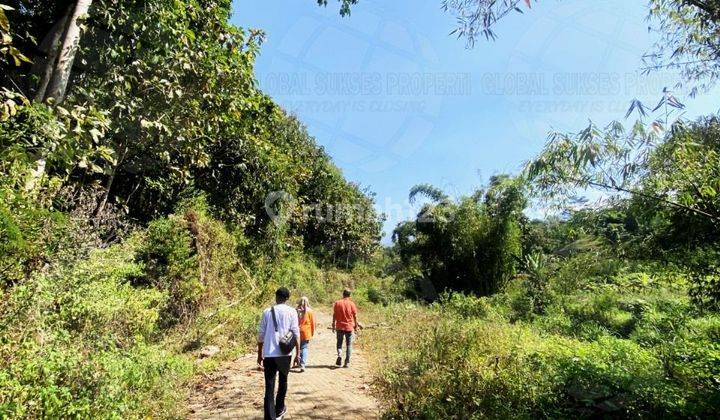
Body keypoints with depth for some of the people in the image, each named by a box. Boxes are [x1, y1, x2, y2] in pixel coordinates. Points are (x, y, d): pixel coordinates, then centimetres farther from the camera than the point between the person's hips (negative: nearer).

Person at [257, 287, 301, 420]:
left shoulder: (267, 312, 4)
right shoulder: (291, 312, -1)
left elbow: (261, 334, 5)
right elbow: (296, 333, -3)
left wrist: (260, 354, 14)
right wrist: (297, 353, 5)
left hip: (269, 354, 0)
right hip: (284, 353, 0)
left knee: (269, 387, 1)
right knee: (283, 382, 22)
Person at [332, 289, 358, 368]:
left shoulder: (337, 303, -2)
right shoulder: (352, 304, -4)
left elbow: (334, 315, 0)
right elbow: (355, 316, -1)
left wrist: (333, 326, 8)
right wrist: (356, 326, 9)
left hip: (339, 327, 1)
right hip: (349, 327, 0)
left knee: (339, 342, 16)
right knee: (349, 345, 8)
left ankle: (339, 355, -9)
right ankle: (347, 362, 6)